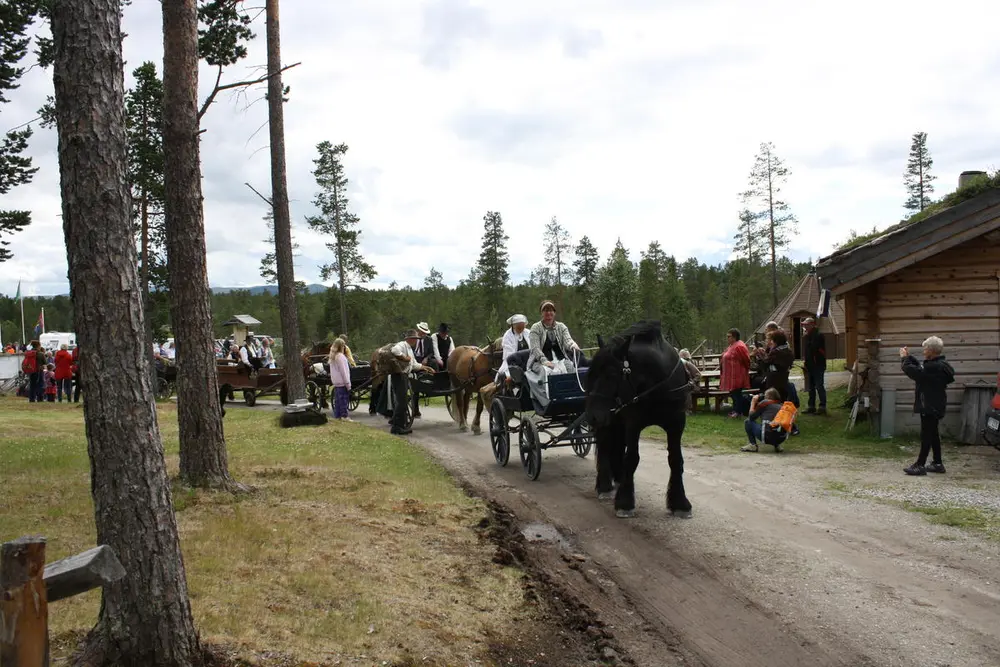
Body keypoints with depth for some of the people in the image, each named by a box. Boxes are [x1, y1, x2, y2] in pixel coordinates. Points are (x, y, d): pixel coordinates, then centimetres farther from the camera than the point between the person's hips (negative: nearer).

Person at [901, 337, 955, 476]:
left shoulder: (934, 367, -23)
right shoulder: (939, 365, 9)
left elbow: (913, 371, -24)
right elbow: (920, 368, 18)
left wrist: (905, 358, -9)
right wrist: (909, 357, 11)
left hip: (930, 407, -10)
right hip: (934, 406, 10)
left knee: (926, 435, -6)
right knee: (933, 434, 16)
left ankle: (920, 465, -3)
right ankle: (938, 463, 24)